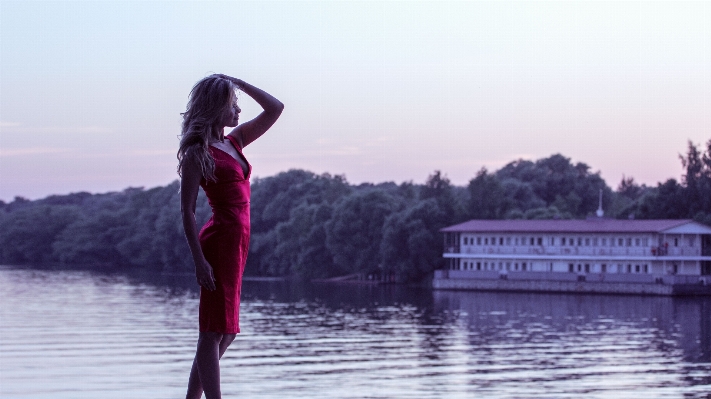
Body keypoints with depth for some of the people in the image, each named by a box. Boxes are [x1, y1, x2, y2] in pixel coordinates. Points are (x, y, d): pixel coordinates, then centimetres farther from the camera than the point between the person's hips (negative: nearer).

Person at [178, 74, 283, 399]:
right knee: (215, 331, -8)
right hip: (220, 241, -9)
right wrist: (199, 260, -19)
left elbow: (275, 109, 19)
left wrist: (240, 83, 10)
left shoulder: (234, 142, 14)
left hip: (237, 242, 9)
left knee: (225, 332, 12)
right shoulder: (197, 152, -9)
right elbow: (187, 211, -12)